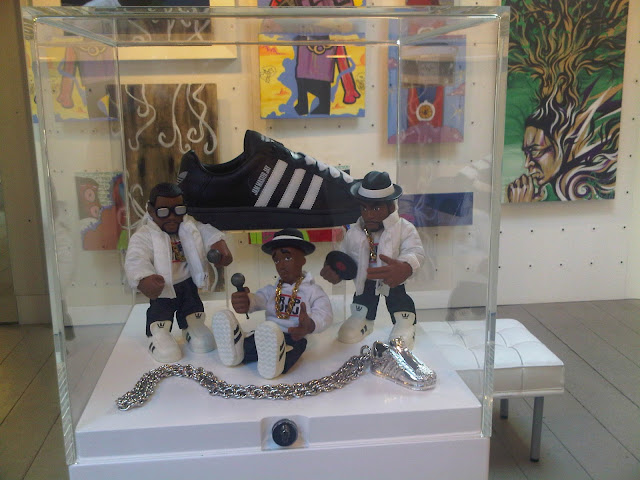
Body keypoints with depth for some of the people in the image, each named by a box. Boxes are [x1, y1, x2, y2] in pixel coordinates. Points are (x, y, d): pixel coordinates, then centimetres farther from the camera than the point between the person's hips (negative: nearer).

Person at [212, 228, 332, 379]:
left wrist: (310, 325, -39)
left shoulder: (313, 291, 4)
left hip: (293, 337, -4)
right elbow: (258, 300, -3)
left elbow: (324, 314, -14)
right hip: (267, 335, 4)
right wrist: (246, 301, -31)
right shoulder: (271, 290, 17)